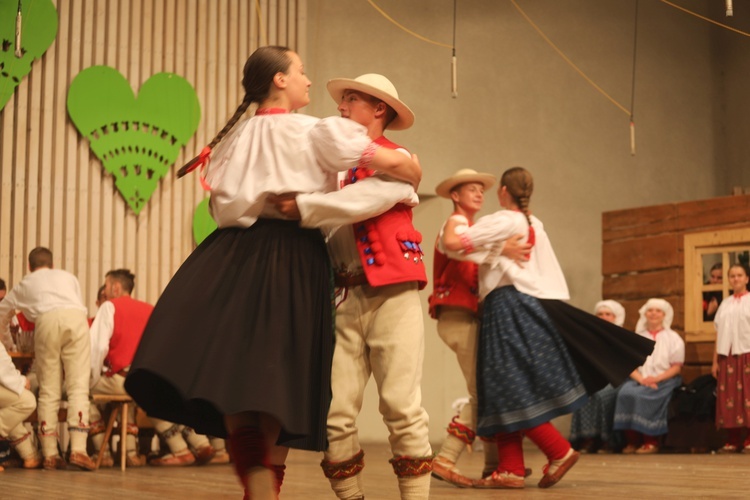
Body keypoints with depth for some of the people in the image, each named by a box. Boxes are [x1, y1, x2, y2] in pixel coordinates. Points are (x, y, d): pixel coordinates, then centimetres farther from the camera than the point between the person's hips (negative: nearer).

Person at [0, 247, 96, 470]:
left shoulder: (25, 284, 34)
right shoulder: (68, 277, 35)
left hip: (47, 320, 0)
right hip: (76, 318, 1)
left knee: (49, 390, 5)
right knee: (78, 387, -2)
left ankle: (50, 454, 1)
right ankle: (78, 450, -15)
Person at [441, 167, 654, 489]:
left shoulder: (500, 221, -8)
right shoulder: (535, 225, 18)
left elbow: (452, 243, -15)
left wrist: (453, 221, 4)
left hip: (507, 305, -9)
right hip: (531, 302, 9)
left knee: (511, 390, -7)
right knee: (506, 391, 7)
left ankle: (559, 451, -6)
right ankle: (509, 469, 4)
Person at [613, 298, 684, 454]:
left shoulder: (673, 338, 10)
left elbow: (676, 367, 2)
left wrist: (656, 378, -15)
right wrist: (641, 379, -13)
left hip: (664, 381, -3)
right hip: (639, 380, 3)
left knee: (643, 395, -33)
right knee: (625, 392, -30)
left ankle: (651, 442, -25)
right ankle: (632, 441, -25)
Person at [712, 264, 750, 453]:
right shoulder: (725, 304, 15)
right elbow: (719, 335, 13)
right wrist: (715, 361, 8)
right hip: (727, 355, 4)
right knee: (728, 397, 0)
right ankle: (732, 441, 2)